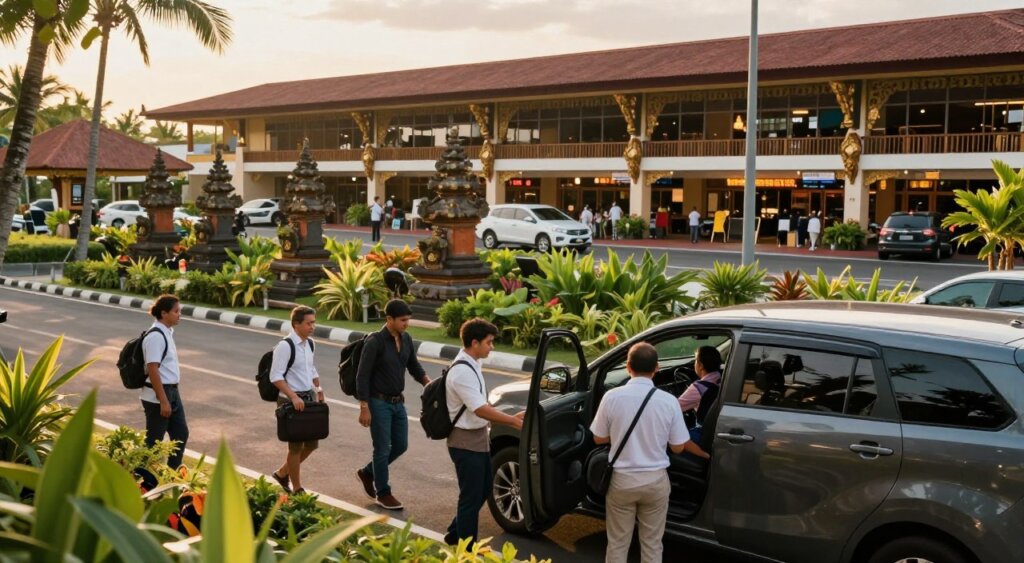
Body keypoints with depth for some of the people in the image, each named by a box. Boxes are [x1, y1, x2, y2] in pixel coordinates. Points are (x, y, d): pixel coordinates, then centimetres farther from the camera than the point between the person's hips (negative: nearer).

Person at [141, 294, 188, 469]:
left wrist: (170, 397, 18)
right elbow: (152, 370, -21)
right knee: (154, 440, 2)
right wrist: (163, 401, -22)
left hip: (171, 391, 9)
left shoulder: (167, 332, 10)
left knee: (181, 433, 13)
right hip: (157, 395, -9)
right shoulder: (155, 336, -18)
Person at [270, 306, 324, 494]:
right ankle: (297, 489, 18)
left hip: (309, 398, 8)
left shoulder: (309, 344, 8)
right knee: (296, 446, 3)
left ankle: (282, 473, 33)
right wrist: (293, 397, -25)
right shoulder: (285, 346, -17)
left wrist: (318, 388, 8)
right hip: (291, 401, -8)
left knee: (311, 443, 13)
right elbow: (276, 376, -19)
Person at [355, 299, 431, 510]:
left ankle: (368, 473, 32)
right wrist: (364, 408, -18)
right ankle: (383, 493, 17)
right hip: (379, 403, -7)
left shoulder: (406, 339, 3)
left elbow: (414, 366, 14)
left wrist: (428, 383, -4)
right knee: (383, 448, 1)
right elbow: (362, 376, -16)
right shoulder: (375, 342, -18)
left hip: (398, 402, 7)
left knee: (401, 445, 11)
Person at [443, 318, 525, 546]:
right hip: (466, 442, -10)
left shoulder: (473, 364, 7)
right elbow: (480, 409, -26)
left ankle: (456, 534, 35)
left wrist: (510, 417, 6)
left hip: (478, 438, 10)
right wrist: (513, 421, -20)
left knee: (482, 491, 20)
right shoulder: (462, 371, -24)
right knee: (471, 497, 1)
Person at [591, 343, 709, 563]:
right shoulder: (668, 401, -11)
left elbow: (599, 439, 0)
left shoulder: (612, 397, -12)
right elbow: (678, 447, -3)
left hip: (622, 480, 0)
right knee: (651, 544, 14)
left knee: (618, 543, 13)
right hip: (655, 480, 0)